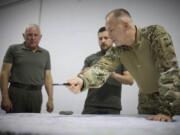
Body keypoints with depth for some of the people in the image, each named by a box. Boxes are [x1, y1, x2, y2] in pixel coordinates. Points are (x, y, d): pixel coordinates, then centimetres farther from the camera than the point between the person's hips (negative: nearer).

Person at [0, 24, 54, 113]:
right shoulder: (13, 49, 3)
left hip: (36, 95, 3)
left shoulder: (45, 54, 12)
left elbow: (47, 77, 11)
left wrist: (50, 99, 3)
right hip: (17, 93, -3)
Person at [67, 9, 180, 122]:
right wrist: (82, 80, -43)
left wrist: (166, 110, -33)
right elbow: (101, 68, -21)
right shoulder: (118, 51, -8)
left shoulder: (156, 34, -22)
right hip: (147, 102, 4)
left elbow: (169, 70, -28)